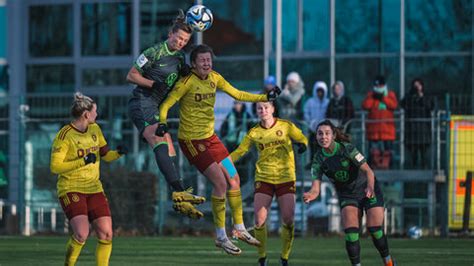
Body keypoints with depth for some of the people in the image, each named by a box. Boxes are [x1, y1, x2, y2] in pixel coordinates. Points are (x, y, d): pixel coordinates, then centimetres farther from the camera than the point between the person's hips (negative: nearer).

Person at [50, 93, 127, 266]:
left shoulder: (95, 129, 9)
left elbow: (105, 155, 19)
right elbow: (55, 167, -16)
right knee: (81, 234, -22)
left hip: (94, 188, 6)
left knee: (106, 235, -6)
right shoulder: (65, 135, -12)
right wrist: (83, 161, -23)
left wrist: (118, 153, -3)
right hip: (70, 189, -6)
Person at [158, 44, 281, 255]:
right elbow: (166, 104, -19)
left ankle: (240, 229, 24)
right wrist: (162, 122, -38)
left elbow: (237, 94, 12)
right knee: (220, 183, -14)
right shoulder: (187, 83, -18)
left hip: (210, 137, 8)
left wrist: (265, 97, 7)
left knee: (234, 179, 9)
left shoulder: (215, 78, 2)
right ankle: (221, 237, -3)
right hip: (191, 140, -8)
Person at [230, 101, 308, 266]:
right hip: (263, 178, 0)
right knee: (259, 220, -10)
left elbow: (301, 138, 7)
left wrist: (302, 144, -17)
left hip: (286, 178, 0)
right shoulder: (254, 133, 2)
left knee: (288, 220, -7)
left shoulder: (286, 126, 0)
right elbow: (239, 152, 2)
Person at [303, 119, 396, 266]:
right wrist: (310, 195, -42)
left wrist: (370, 187, -48)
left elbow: (368, 170, -27)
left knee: (374, 229, -9)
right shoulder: (318, 159, -13)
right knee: (350, 231, -17)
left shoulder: (347, 148, -23)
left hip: (367, 190, -3)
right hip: (347, 195, 3)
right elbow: (316, 188, -17)